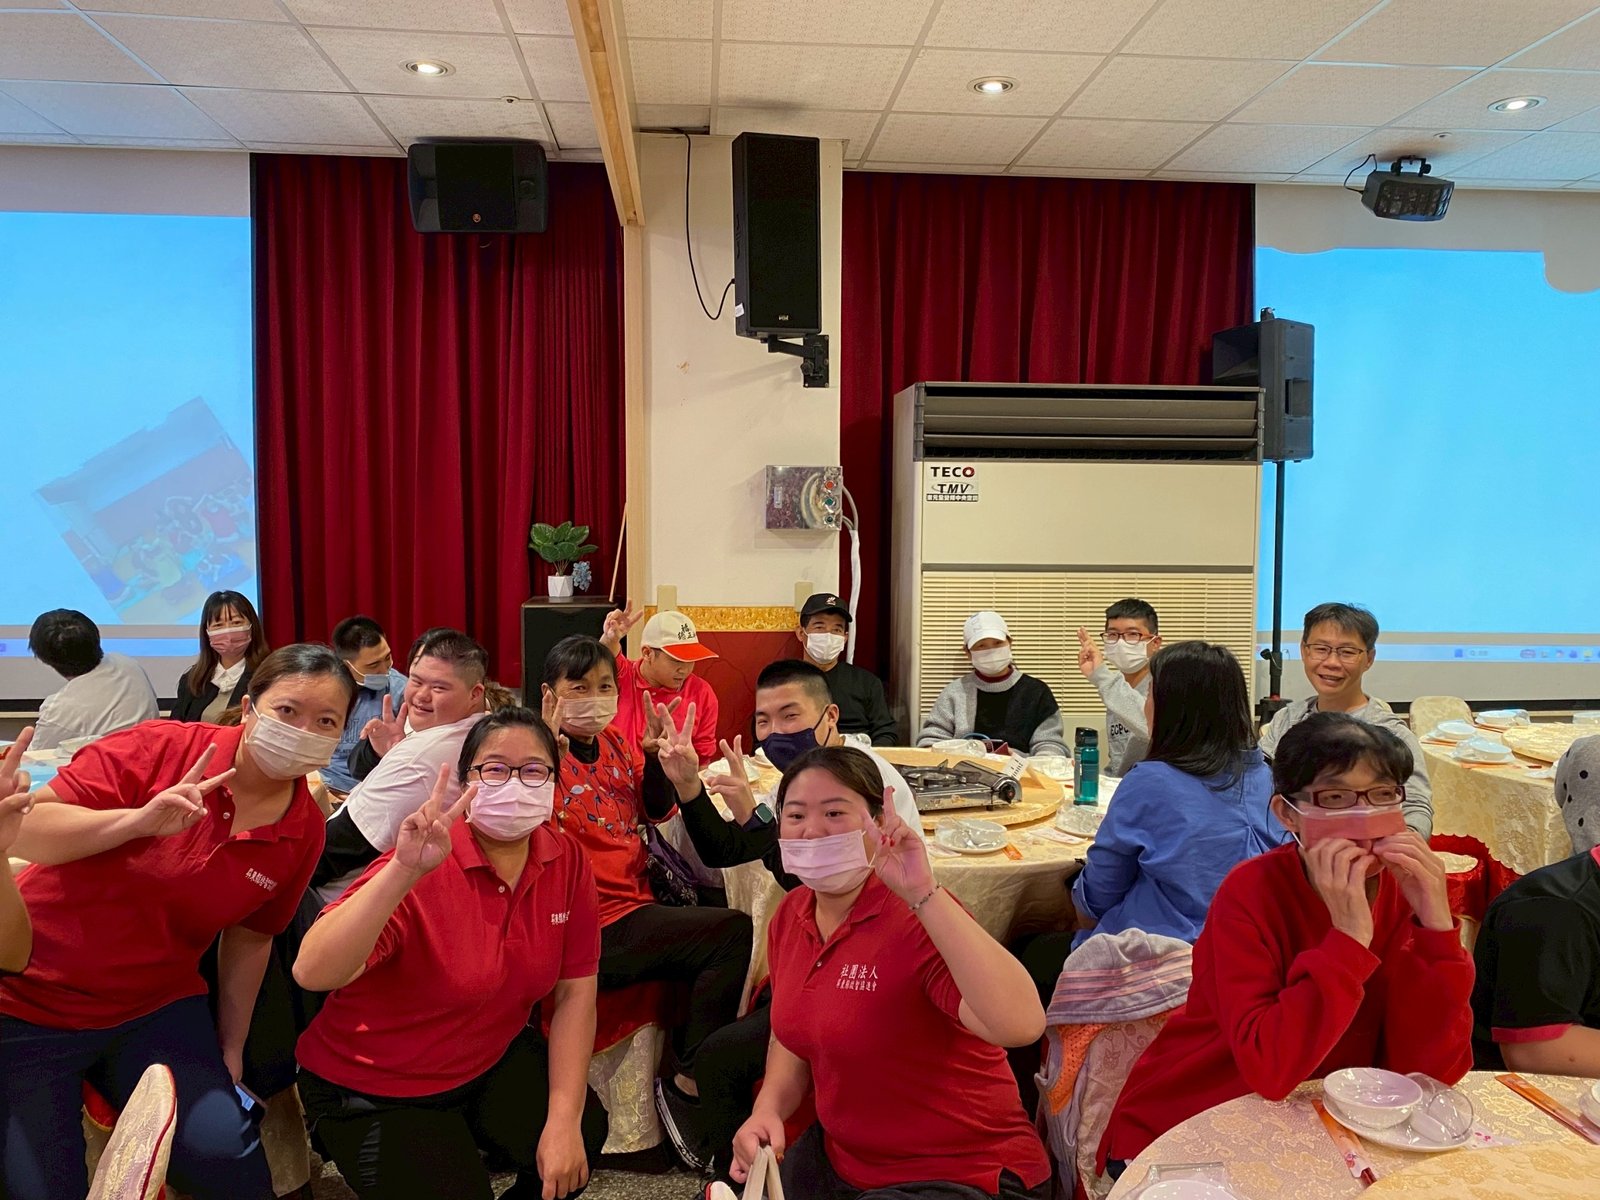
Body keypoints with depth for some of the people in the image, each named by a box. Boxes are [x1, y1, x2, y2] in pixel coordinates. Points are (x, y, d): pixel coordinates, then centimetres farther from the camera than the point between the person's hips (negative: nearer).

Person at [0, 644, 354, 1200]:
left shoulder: (304, 831, -6)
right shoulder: (160, 749, -18)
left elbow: (249, 936, 6)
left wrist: (230, 1046, 10)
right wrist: (140, 820, -35)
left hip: (156, 1007, 3)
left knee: (225, 1154, -14)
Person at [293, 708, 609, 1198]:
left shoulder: (566, 861, -11)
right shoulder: (426, 868, -26)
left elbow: (574, 991, -6)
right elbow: (313, 973, -38)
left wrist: (564, 1119, -14)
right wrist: (403, 870, -50)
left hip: (492, 1058, 4)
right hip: (374, 1088, -4)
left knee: (583, 1135, -18)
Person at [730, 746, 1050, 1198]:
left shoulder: (918, 917, -24)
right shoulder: (790, 915, -2)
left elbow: (1021, 1024, -41)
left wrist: (923, 893, -43)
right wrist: (768, 1110, -6)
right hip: (839, 1157, 7)